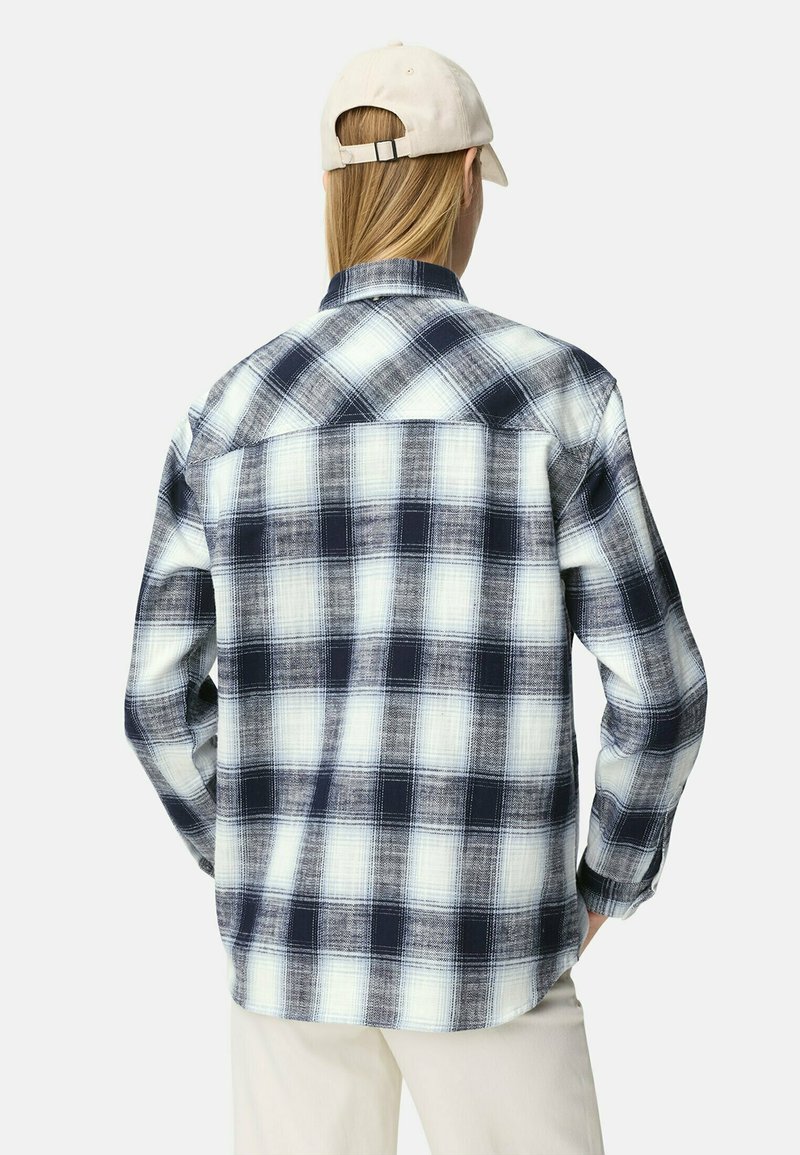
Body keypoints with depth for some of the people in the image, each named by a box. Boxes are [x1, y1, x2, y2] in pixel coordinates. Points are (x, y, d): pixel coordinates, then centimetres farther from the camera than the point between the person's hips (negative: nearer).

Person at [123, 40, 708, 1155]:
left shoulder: (228, 412, 0)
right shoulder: (557, 387, -9)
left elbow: (161, 697, 1)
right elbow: (658, 681, -10)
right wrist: (610, 882, 9)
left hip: (298, 936, 3)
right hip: (479, 946, -3)